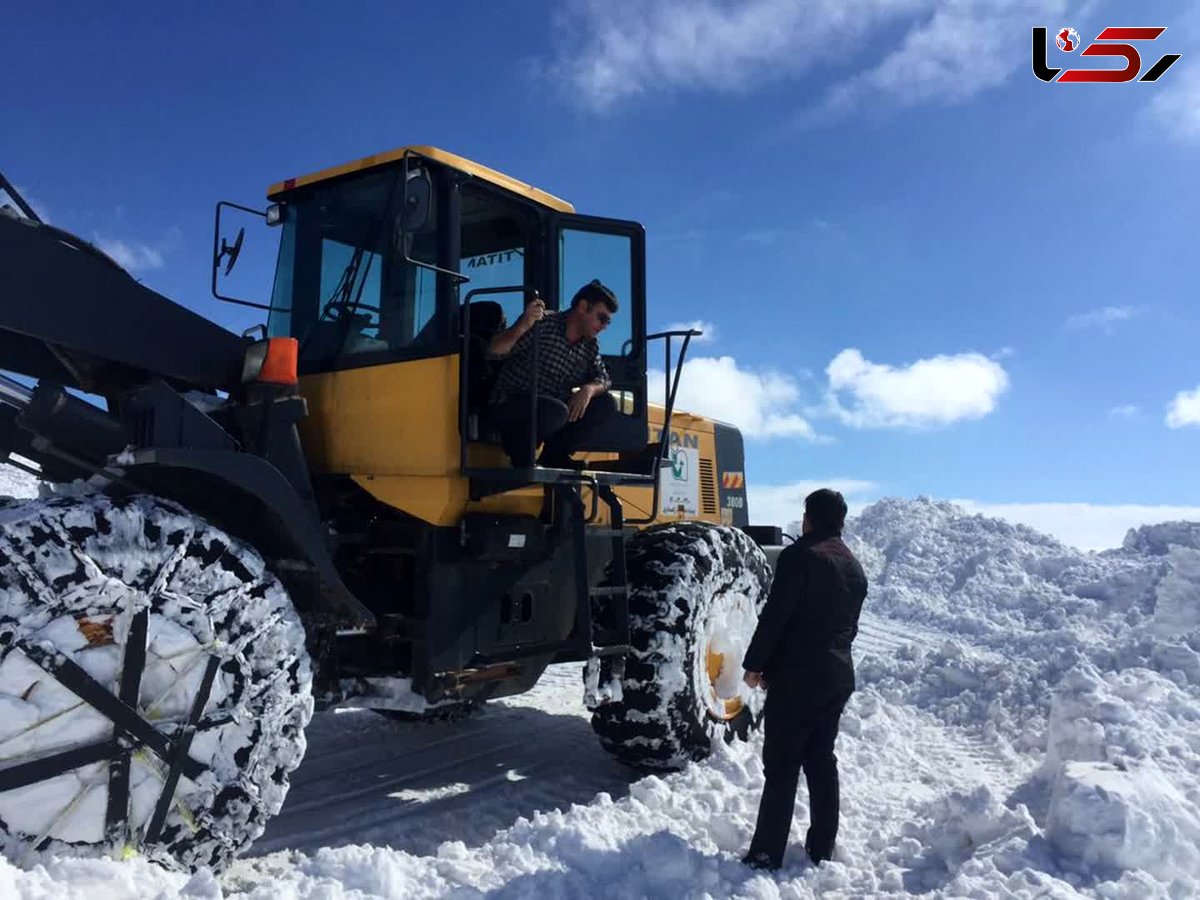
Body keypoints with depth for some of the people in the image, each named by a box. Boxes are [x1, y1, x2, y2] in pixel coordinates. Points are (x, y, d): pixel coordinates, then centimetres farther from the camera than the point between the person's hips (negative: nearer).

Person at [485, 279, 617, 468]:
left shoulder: (590, 346, 8)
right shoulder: (542, 324, -13)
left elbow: (603, 379, 8)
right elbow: (494, 351, -19)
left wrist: (589, 389, -16)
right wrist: (523, 326, -38)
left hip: (551, 410, 7)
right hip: (508, 408, -7)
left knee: (605, 405, -5)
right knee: (556, 410, -35)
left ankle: (554, 457, 3)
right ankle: (521, 454, -7)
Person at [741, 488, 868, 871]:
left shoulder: (800, 555, -12)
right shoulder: (855, 569, 14)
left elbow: (775, 615, -16)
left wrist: (754, 664, -9)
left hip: (796, 677, -8)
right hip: (838, 677, 8)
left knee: (781, 765, -3)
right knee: (822, 760, 16)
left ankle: (767, 854, 1)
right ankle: (822, 848, 22)